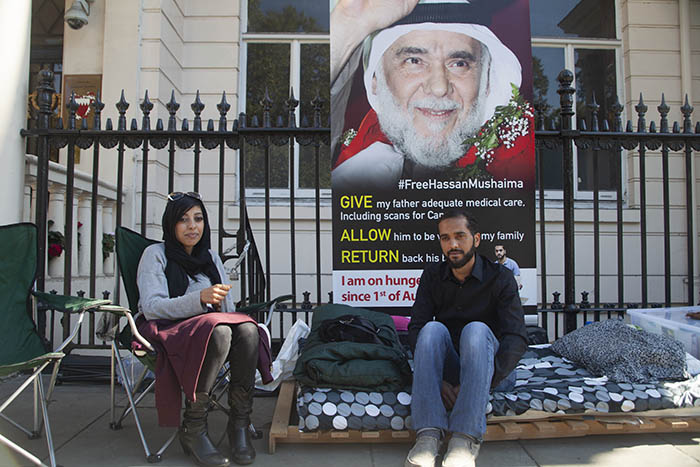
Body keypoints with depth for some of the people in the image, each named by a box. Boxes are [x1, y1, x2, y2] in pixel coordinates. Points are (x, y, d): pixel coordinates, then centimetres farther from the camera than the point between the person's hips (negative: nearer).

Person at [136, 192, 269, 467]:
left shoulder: (211, 258, 20)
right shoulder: (156, 254, 4)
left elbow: (229, 307, 15)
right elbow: (152, 307, -11)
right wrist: (200, 299, -25)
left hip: (209, 327, 5)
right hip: (164, 330, -4)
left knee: (247, 330, -29)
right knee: (217, 331, -36)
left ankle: (239, 424, -23)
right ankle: (192, 428, -25)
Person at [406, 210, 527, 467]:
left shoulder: (500, 277, -5)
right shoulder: (433, 275, 3)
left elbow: (516, 338, -15)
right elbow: (416, 328, -7)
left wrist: (488, 380, -30)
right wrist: (437, 380, -23)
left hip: (492, 371, -2)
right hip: (447, 370, 2)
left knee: (476, 329, -31)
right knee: (433, 328, -27)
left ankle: (465, 438, -39)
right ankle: (429, 434, -37)